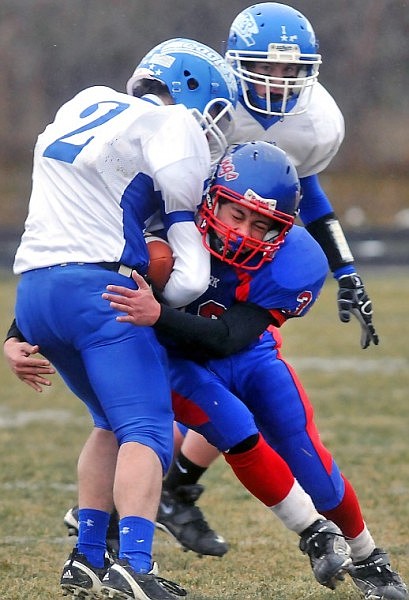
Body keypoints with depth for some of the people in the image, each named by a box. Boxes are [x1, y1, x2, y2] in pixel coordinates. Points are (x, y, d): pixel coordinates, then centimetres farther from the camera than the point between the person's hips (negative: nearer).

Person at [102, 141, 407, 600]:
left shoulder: (290, 265, -29)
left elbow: (227, 338, -38)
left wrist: (158, 316, -54)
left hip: (248, 355, 1)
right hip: (181, 361, -1)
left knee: (307, 456, -2)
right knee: (238, 435, -24)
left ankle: (365, 558, 25)